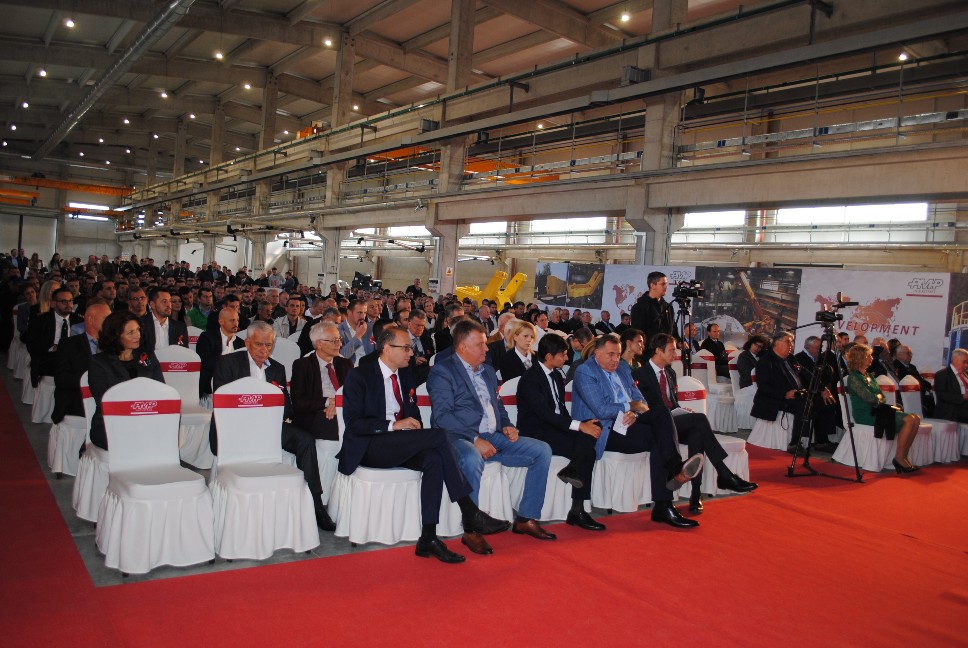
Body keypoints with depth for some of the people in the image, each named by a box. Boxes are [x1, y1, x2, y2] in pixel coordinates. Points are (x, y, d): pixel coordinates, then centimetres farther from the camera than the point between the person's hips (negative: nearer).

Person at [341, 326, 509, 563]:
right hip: (371, 448, -6)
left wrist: (415, 426, -3)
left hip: (402, 446, 6)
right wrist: (393, 425, -21)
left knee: (433, 459, -29)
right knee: (438, 435, -27)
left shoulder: (406, 377, 17)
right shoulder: (360, 377, -2)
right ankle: (470, 515, -24)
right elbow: (353, 422, -11)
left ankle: (428, 539, -29)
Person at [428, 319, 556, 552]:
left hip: (493, 437, 8)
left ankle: (525, 518, 1)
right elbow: (442, 415, -16)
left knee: (542, 451, -4)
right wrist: (475, 440, -24)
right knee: (472, 460, -41)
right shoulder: (442, 371, -5)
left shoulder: (487, 371, 21)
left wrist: (507, 425, 6)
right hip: (460, 438, -8)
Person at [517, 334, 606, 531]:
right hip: (536, 433, -9)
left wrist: (583, 425, -6)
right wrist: (579, 425, -28)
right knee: (587, 448, -23)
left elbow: (561, 408, 13)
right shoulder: (530, 378, -14)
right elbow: (544, 413, -24)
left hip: (554, 426, 9)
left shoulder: (556, 375, 15)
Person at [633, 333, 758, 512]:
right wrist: (676, 412, -18)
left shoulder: (670, 373, 22)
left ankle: (695, 494, -33)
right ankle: (725, 475, -28)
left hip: (676, 424, 7)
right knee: (700, 418, -28)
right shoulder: (641, 374, -3)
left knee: (696, 434, -29)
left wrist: (681, 410, 0)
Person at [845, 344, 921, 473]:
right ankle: (899, 458, -14)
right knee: (909, 420, -21)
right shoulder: (853, 377, -9)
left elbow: (881, 398, 18)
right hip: (865, 414, -9)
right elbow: (870, 398, -18)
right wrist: (878, 396, 4)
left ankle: (903, 457, -7)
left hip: (876, 411, 9)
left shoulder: (869, 376, 20)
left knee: (916, 419, -8)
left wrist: (878, 398, -6)